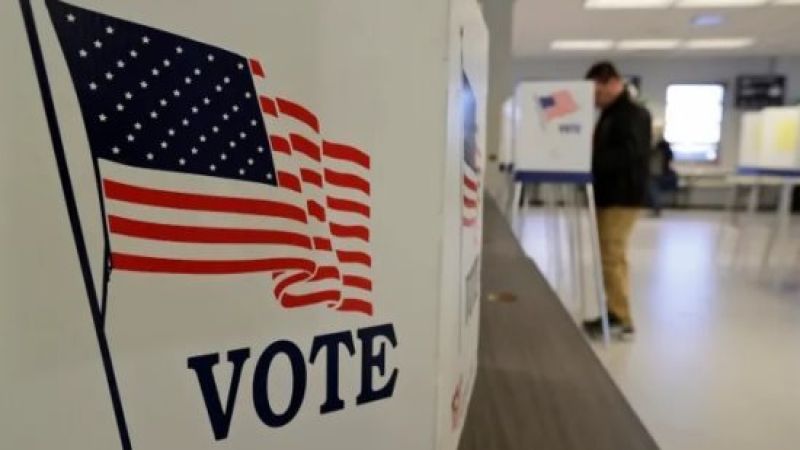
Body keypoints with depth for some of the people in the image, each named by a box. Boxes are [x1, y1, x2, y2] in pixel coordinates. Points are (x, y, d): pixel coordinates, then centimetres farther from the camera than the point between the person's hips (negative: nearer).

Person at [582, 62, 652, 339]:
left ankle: (621, 318, -2)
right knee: (609, 256, 11)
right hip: (609, 195, 10)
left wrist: (590, 159, -23)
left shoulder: (633, 114, -11)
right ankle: (615, 313, 18)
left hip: (622, 196, -10)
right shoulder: (610, 114, 19)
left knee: (613, 257, -9)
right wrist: (588, 157, 4)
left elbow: (628, 154, -23)